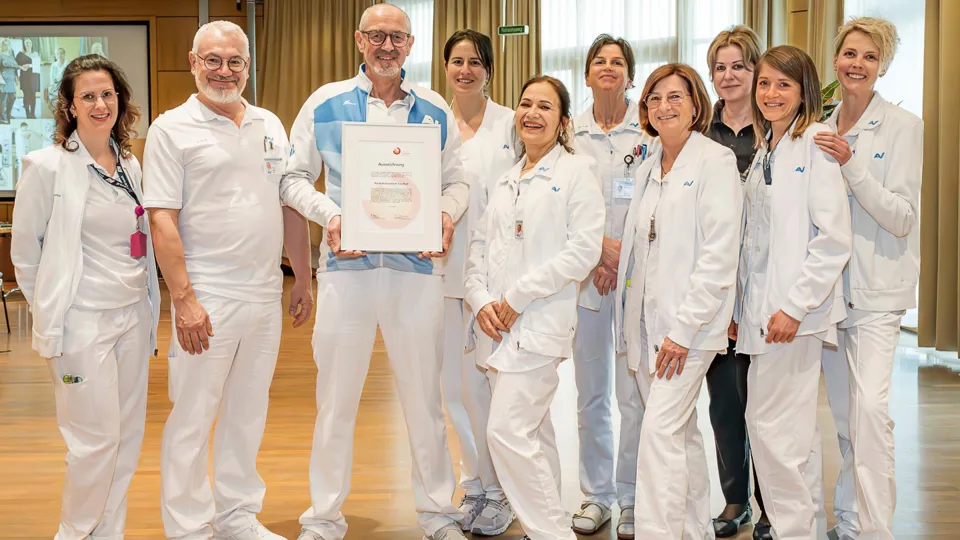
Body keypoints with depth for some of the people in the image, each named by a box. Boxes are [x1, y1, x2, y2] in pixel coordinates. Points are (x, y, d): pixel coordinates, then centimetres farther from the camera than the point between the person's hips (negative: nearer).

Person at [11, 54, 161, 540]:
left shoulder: (130, 165, 8)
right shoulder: (47, 166, -9)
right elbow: (24, 249, -3)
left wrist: (149, 307, 12)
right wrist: (49, 314, 0)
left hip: (133, 316, 6)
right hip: (83, 322, -6)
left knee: (128, 436, 11)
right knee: (96, 439, -3)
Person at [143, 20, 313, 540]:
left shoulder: (269, 125, 12)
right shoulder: (172, 129, -4)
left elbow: (291, 206, 16)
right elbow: (162, 219, -10)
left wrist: (303, 279, 12)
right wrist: (183, 299, -16)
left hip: (265, 297, 5)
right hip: (207, 301, -5)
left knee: (247, 414, 14)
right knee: (192, 419, 2)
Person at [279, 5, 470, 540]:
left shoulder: (436, 111, 8)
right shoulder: (325, 103, 6)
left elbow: (457, 180, 12)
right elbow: (295, 176, 7)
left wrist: (447, 215, -9)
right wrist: (329, 215, -11)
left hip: (417, 263, 1)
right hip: (347, 261, -1)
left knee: (424, 393, 8)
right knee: (336, 395, 6)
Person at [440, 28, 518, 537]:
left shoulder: (511, 124, 2)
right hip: (444, 269, 4)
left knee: (483, 381, -6)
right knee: (454, 383, 8)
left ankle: (500, 491, 11)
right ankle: (475, 483, 24)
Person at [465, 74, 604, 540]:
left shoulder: (577, 171, -3)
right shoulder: (505, 181, 17)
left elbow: (584, 250, -13)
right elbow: (480, 244, 14)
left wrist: (516, 298, -13)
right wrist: (481, 300, -4)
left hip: (540, 323, -7)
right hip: (496, 324, 7)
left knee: (507, 432, -14)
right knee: (532, 433, 13)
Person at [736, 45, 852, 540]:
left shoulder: (815, 143, -9)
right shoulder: (765, 151, 16)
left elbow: (834, 238, -15)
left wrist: (795, 306, -18)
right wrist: (738, 305, 13)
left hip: (794, 310, -8)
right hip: (760, 307, 8)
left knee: (769, 422, -6)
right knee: (794, 427, 13)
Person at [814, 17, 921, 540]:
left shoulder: (903, 126, -4)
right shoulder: (822, 131, 10)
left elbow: (902, 217, -12)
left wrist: (850, 164, -19)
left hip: (875, 288, -5)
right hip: (828, 284, 5)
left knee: (870, 406, -18)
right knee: (844, 413, 10)